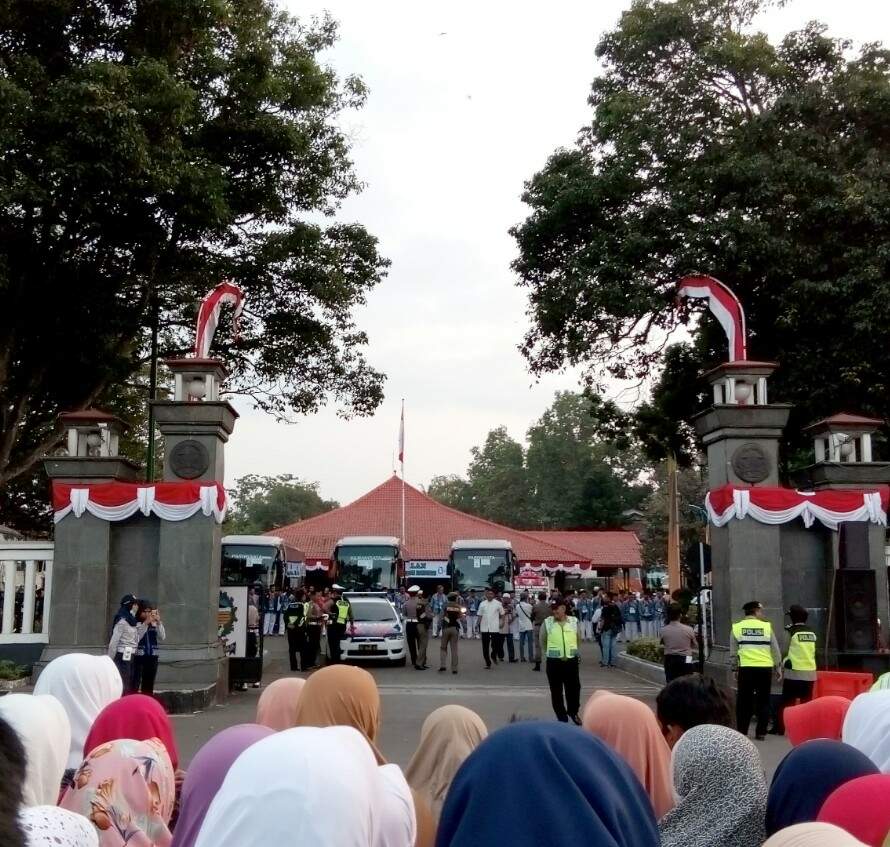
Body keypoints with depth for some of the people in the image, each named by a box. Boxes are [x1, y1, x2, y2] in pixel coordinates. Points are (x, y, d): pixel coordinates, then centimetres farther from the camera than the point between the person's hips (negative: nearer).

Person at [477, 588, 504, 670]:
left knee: (495, 645, -5)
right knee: (485, 647, 4)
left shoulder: (498, 603, 2)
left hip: (495, 628, -2)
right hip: (484, 628, 2)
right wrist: (479, 626, 5)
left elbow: (502, 614, 10)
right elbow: (480, 616, 10)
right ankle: (488, 663, 14)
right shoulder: (482, 604, 7)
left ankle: (494, 656, 26)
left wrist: (501, 623, 3)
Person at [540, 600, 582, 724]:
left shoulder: (574, 621, 0)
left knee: (574, 688, 9)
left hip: (572, 660, 1)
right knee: (556, 691, 5)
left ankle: (573, 711, 33)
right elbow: (542, 641, 9)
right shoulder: (547, 623, -5)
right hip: (554, 661, -1)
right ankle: (562, 717, 17)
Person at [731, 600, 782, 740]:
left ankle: (742, 732, 9)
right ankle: (761, 732, 11)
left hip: (746, 668, 0)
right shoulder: (767, 626, 1)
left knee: (744, 701, 7)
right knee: (763, 701, 10)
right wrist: (777, 666, 20)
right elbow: (775, 649, 8)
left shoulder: (737, 627, 2)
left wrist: (736, 668, 20)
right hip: (765, 668, 0)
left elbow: (733, 652, 8)